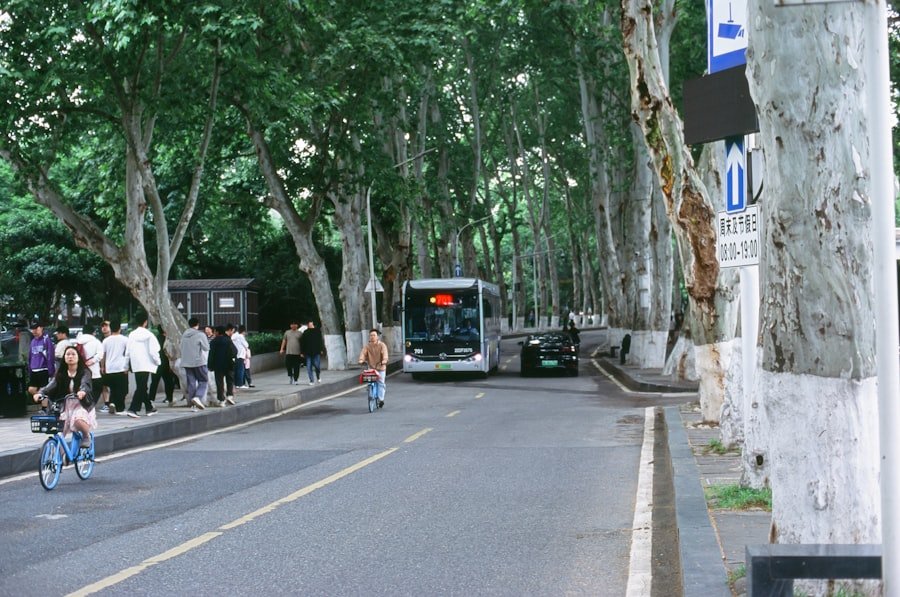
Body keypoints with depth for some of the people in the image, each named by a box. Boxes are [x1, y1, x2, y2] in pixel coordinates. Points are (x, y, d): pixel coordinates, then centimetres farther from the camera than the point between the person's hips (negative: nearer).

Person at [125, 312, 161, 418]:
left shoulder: (131, 335, 4)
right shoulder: (149, 335, -11)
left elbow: (127, 352, 7)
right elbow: (153, 351, -14)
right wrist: (158, 362, 2)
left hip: (135, 366, 6)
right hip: (146, 365, -6)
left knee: (142, 388, 15)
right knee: (141, 388, -6)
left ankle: (149, 408, 25)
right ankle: (132, 409, -16)